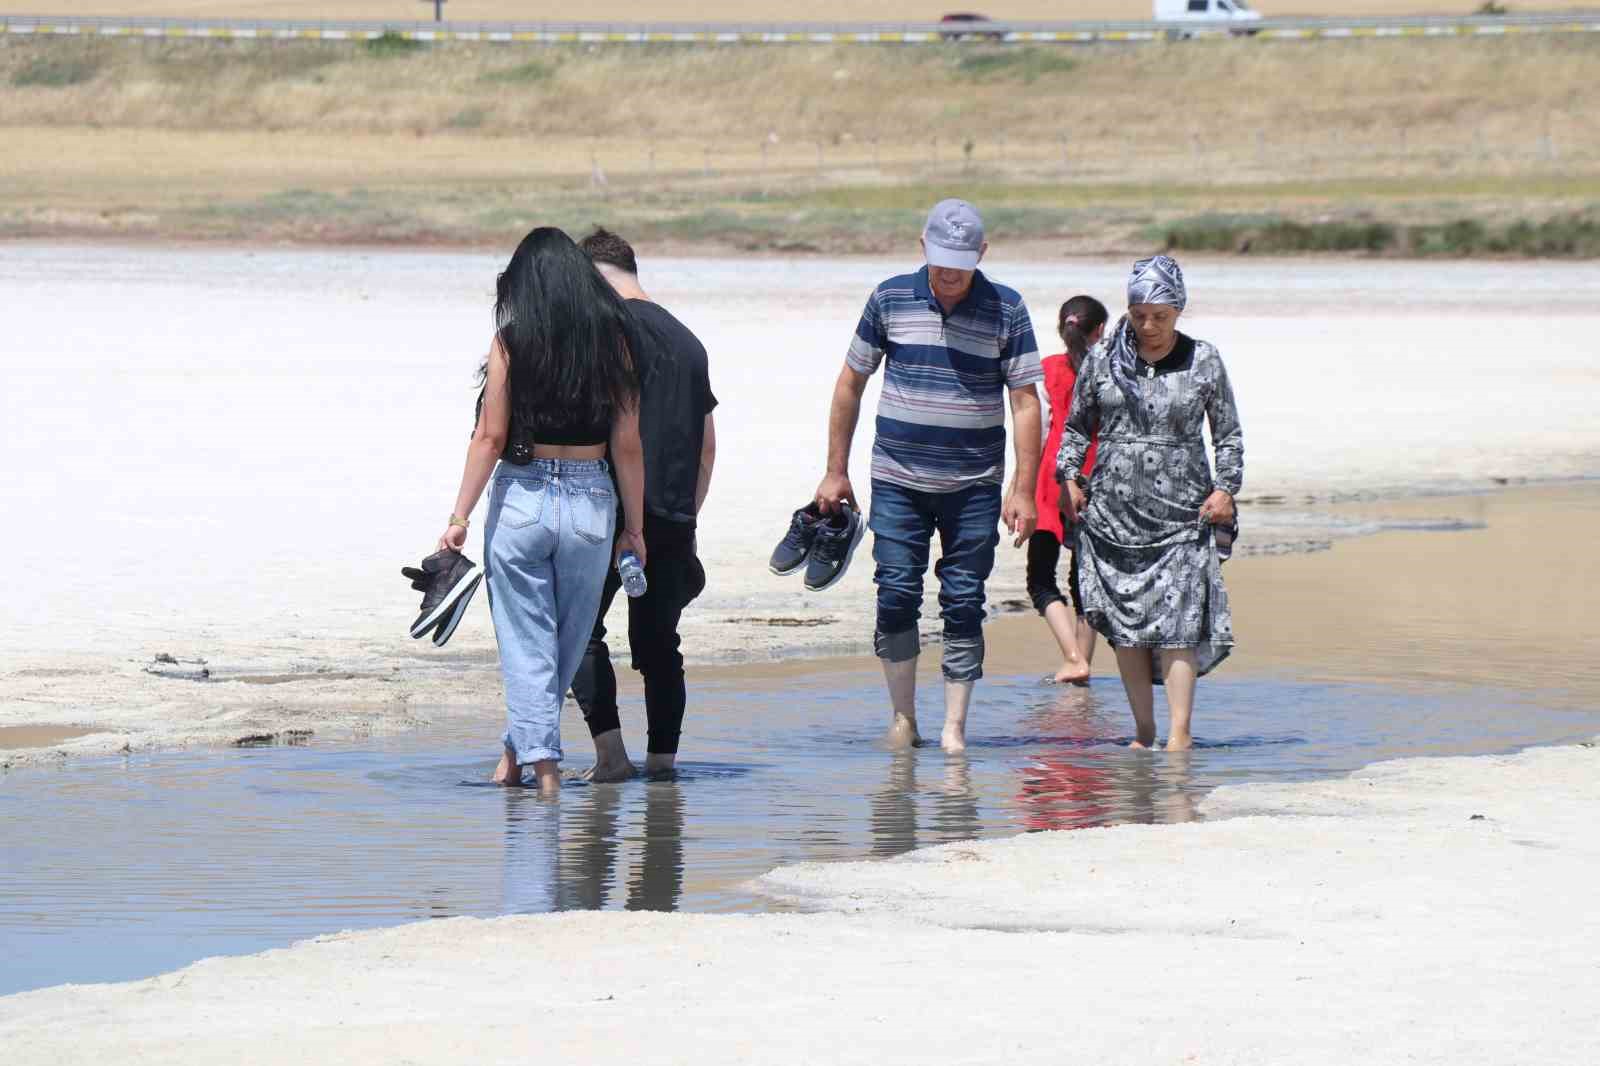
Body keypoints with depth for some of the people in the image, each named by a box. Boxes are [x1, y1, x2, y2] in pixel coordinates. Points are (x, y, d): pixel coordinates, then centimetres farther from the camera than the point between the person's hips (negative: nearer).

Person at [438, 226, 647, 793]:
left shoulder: (512, 342, -5)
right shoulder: (612, 341, 1)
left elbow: (490, 437, -8)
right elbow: (626, 443, 1)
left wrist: (459, 517, -5)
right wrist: (635, 527, 8)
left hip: (521, 499, -2)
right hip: (591, 503, 2)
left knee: (528, 645, 5)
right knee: (567, 643, 18)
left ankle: (543, 767, -3)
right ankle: (515, 750, 30)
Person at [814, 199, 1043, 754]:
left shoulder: (1006, 311, -3)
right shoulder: (890, 300, 1)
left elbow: (1025, 402, -2)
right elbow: (850, 384, 9)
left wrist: (1023, 491, -8)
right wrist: (836, 472, 7)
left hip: (974, 485, -1)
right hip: (897, 480, 1)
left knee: (963, 604, -1)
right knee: (896, 595, -4)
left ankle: (954, 729, 4)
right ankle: (902, 717, 11)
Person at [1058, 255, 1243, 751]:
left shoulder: (1203, 362, 4)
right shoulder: (1102, 360, 7)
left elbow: (1228, 433, 9)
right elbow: (1077, 425, 17)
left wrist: (1225, 488, -2)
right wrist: (1069, 476, 4)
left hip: (1181, 513, -2)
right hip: (1114, 511, 2)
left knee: (1176, 623, -12)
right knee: (1124, 626, 1)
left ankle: (1180, 732, -12)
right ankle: (1143, 731, 8)